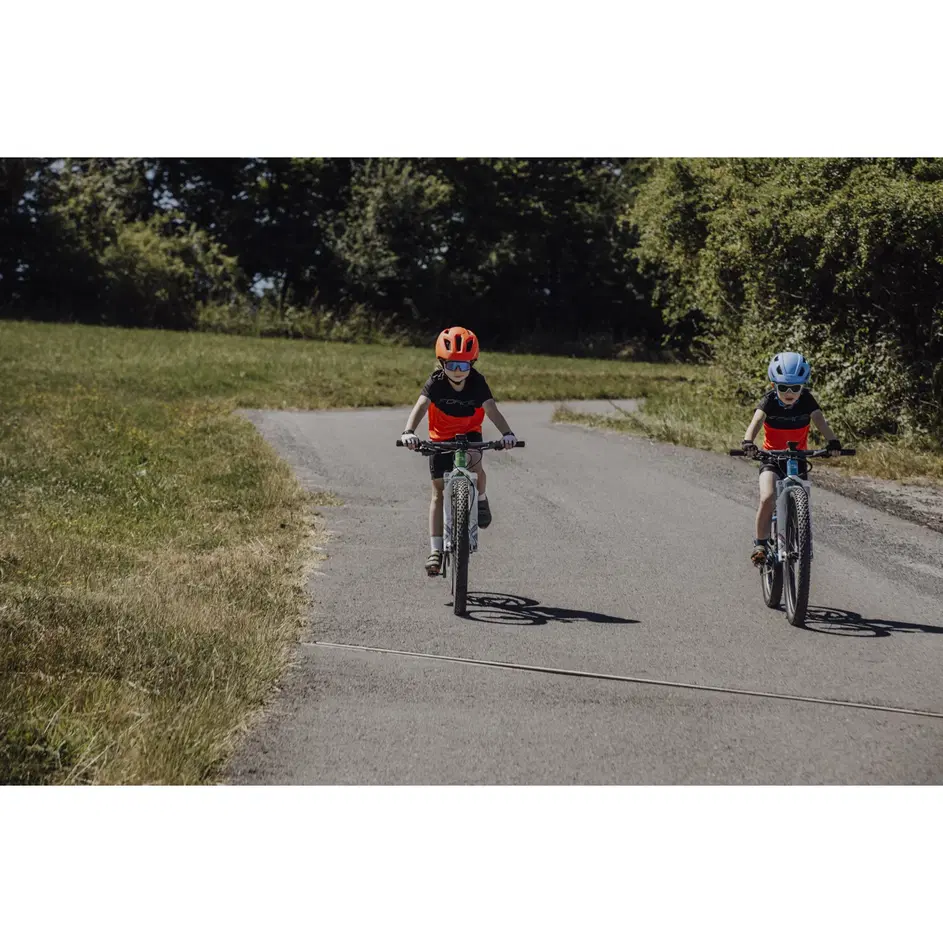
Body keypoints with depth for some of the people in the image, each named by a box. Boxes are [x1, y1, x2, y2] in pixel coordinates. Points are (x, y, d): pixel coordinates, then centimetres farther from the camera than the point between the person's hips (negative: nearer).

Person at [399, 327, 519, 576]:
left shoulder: (477, 383, -21)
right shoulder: (436, 383, -23)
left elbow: (491, 410, -33)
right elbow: (420, 406, -38)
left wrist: (506, 433, -52)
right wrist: (409, 431, -58)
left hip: (469, 434, 0)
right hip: (440, 438, 0)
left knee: (473, 462, -33)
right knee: (439, 493, -1)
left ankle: (481, 499, 1)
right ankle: (436, 550, 4)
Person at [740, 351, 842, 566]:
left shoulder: (807, 401, -12)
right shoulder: (769, 401, -16)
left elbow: (821, 422, -26)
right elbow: (755, 422, -31)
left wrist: (832, 442, -46)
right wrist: (748, 442, -52)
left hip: (798, 459, 2)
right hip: (772, 458, -2)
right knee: (768, 498, -24)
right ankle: (760, 544, -10)